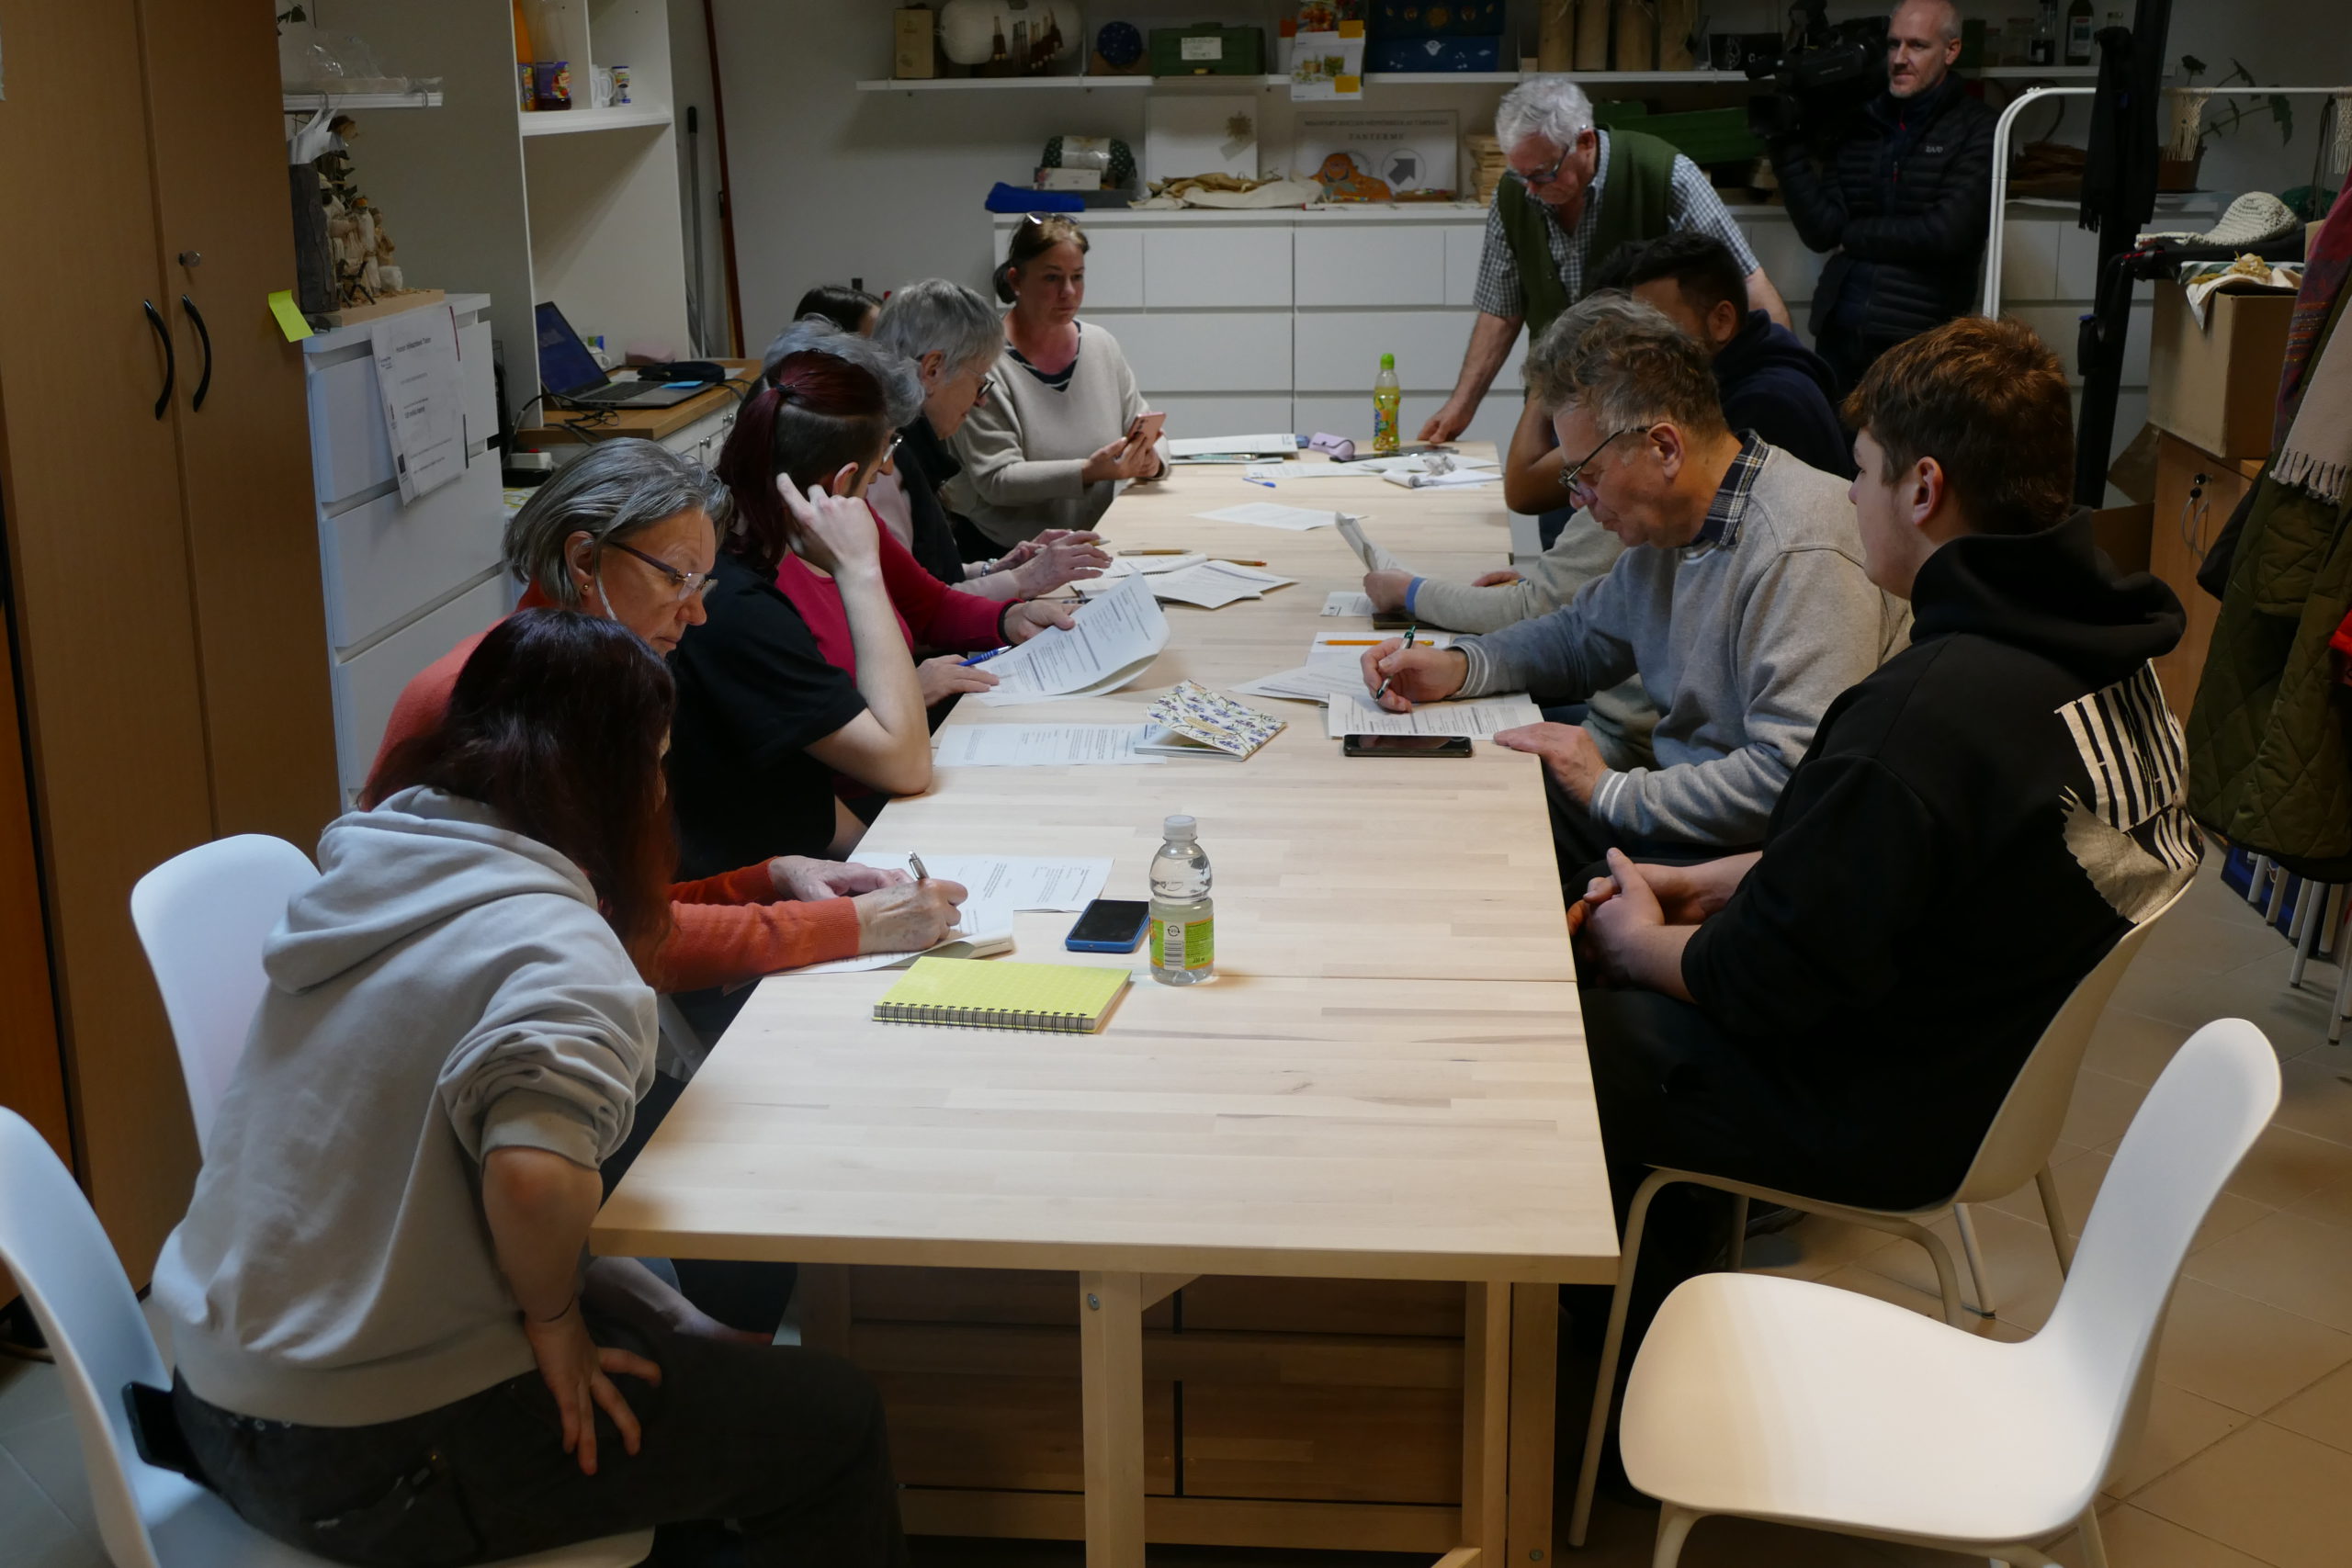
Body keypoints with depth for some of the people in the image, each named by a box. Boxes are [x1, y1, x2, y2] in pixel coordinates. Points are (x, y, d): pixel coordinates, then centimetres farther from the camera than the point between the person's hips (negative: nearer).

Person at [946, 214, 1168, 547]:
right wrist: (1089, 471, -26)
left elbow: (1147, 431, 18)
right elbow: (995, 479, -13)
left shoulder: (1102, 346, 12)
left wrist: (1151, 457, -8)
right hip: (1006, 553, -6)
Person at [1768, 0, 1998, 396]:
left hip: (1919, 339, -4)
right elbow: (1821, 231, 2)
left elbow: (1946, 233, -14)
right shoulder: (1857, 125, 10)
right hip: (1839, 333, 4)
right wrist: (1788, 144, -4)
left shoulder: (1977, 130, -3)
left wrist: (1854, 236, -3)